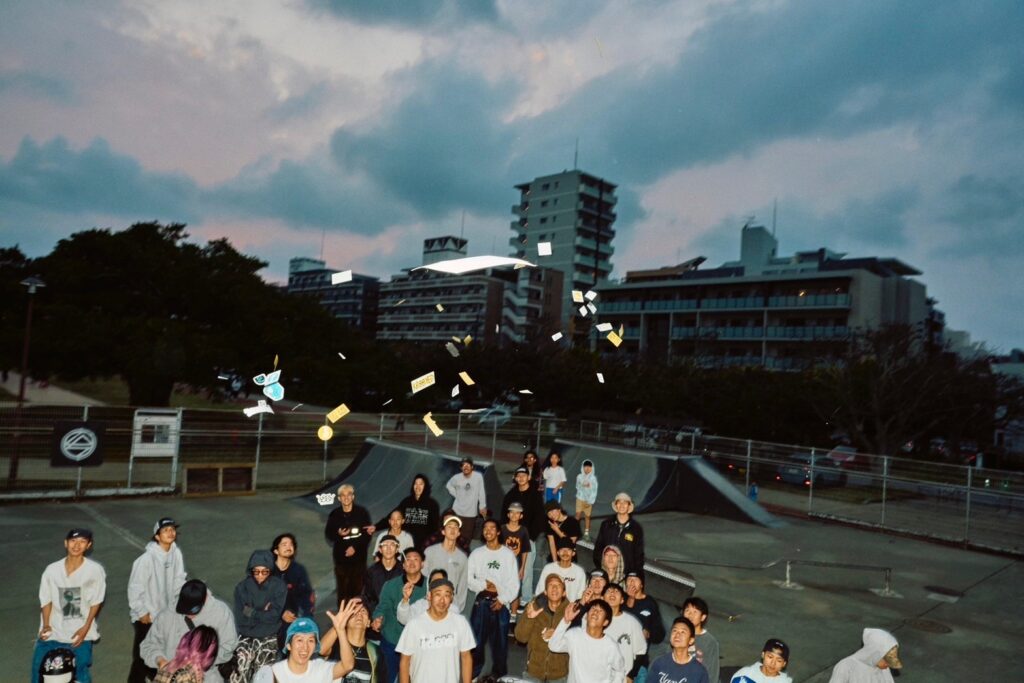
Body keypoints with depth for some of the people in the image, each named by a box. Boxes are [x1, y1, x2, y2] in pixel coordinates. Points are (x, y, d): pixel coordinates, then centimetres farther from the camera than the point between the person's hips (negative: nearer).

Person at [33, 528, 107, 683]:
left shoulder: (95, 570, -13)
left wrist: (86, 628, -10)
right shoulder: (52, 570, -7)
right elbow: (46, 600, 2)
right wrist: (46, 625, -10)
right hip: (53, 631, 2)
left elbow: (96, 602, -5)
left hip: (80, 632, -2)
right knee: (39, 667, 4)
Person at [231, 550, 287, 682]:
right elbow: (240, 618, 1)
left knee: (261, 668, -20)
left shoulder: (279, 586, -1)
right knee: (241, 662, -21)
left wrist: (251, 612, -4)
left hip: (269, 636, -1)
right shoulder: (242, 587, 3)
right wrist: (263, 614, -7)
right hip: (247, 635, 1)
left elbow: (274, 616, -7)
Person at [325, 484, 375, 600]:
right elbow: (328, 534, 7)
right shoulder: (334, 514, 4)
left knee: (358, 586, -2)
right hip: (341, 556, 1)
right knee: (343, 587, -2)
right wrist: (338, 534, -14)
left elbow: (368, 533, -2)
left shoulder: (362, 512, -1)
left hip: (359, 555, -1)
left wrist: (355, 547, -12)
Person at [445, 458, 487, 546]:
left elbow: (481, 492, -7)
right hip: (457, 512, 1)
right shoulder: (456, 478, -6)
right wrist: (456, 494, 4)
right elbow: (449, 485, 14)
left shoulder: (478, 476, -13)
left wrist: (482, 506, -4)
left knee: (468, 536, 6)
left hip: (471, 513, -1)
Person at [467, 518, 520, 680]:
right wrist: (484, 585, -13)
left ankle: (499, 675, 19)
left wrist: (502, 599, -10)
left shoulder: (508, 554, 3)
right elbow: (469, 578, 0)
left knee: (500, 640, 5)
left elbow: (514, 583, 0)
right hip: (481, 601, 1)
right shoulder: (476, 553, 6)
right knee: (476, 639, 3)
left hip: (501, 603, -1)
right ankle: (473, 673, 17)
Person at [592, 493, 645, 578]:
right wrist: (598, 567, 0)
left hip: (628, 571, -1)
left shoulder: (636, 528, 2)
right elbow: (598, 548, 8)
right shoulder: (606, 525, 4)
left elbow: (639, 554, 5)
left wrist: (638, 573, -1)